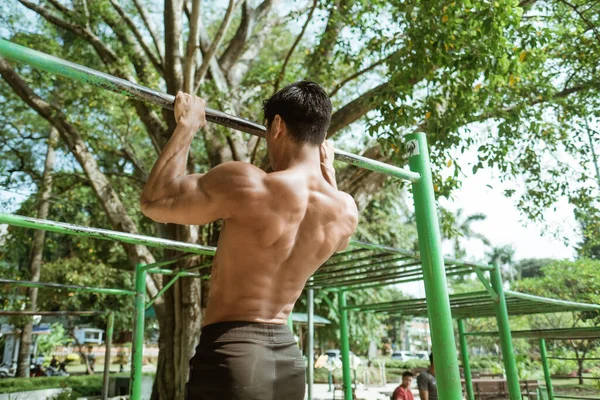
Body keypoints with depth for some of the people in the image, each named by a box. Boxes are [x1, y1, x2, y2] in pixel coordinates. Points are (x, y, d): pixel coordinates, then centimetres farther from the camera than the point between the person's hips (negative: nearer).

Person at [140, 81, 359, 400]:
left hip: (232, 352, -6)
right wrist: (328, 168, 31)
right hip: (288, 356, 6)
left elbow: (153, 200, -7)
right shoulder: (346, 211, -2)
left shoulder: (246, 185, -21)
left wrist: (186, 126, 0)